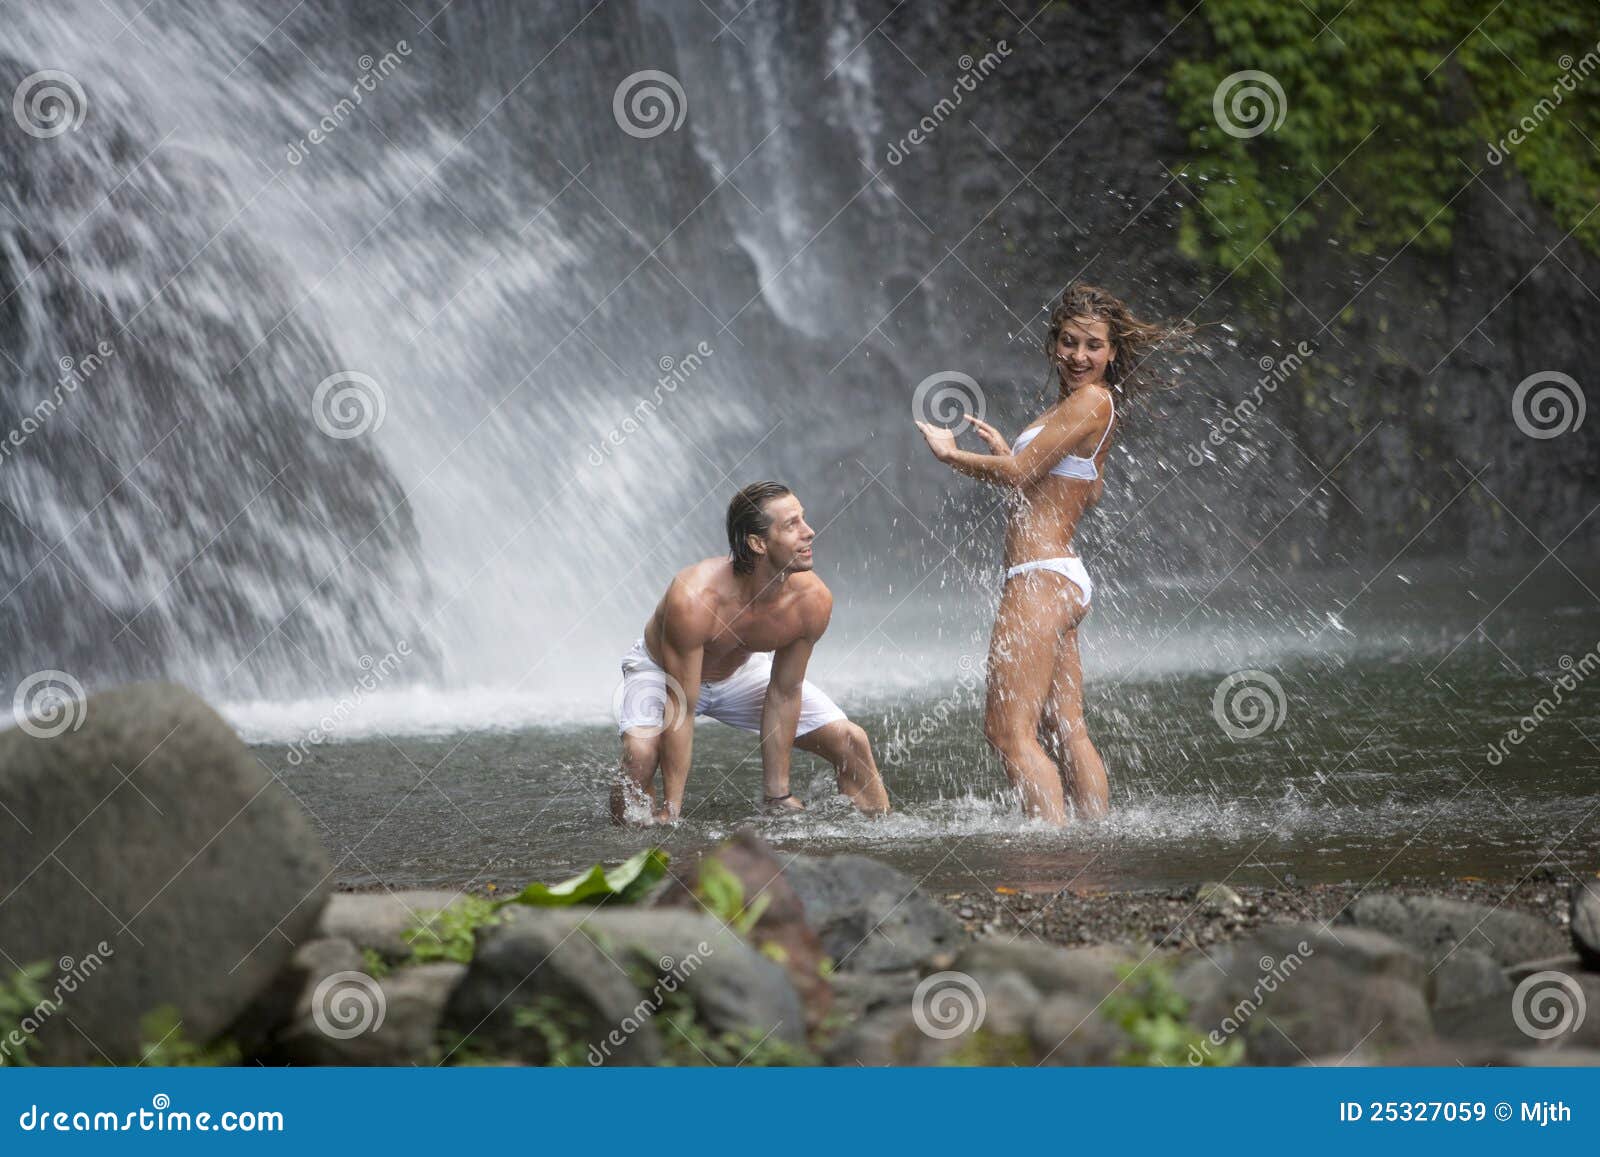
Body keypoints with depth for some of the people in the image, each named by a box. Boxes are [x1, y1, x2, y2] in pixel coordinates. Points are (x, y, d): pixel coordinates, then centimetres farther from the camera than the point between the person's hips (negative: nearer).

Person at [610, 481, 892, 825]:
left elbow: (784, 694, -15)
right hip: (660, 670, -5)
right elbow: (680, 707, -35)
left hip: (744, 669, 5)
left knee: (852, 743, -2)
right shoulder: (692, 599, -41)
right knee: (641, 753, -35)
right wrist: (671, 810, -32)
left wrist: (778, 795, -12)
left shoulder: (813, 600, -27)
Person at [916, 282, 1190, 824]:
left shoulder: (1091, 400, -11)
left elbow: (1018, 473, -16)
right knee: (1067, 731, 10)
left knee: (1008, 729, -12)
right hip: (1064, 580, 10)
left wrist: (949, 454, -2)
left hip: (1041, 577, -10)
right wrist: (1006, 452, 16)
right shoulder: (1087, 405, 18)